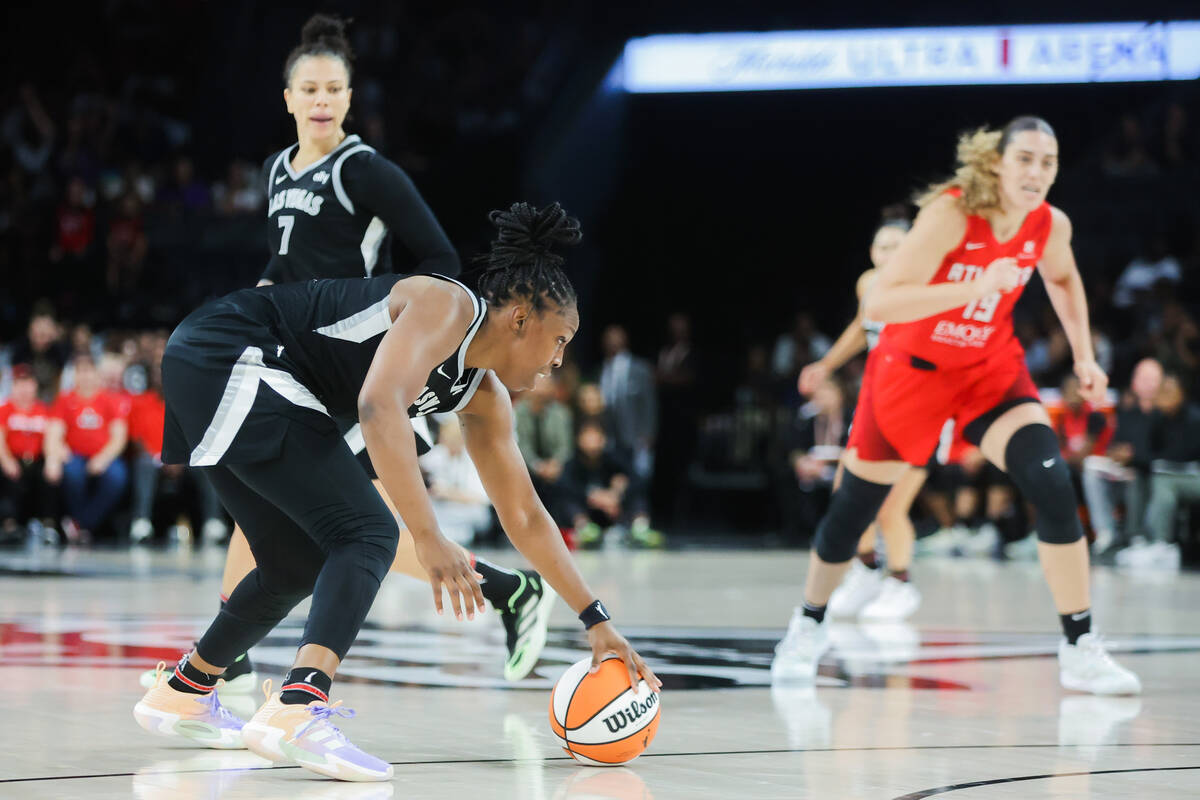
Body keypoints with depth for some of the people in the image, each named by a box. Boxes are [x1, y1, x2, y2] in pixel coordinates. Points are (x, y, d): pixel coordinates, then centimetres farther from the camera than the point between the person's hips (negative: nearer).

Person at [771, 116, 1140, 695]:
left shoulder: (1051, 226, -11)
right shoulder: (951, 213, -28)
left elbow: (1063, 280, 15)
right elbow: (878, 304, -36)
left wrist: (1084, 356, 5)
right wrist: (977, 287, -44)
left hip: (990, 369, 3)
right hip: (912, 367, -3)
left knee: (1052, 484, -20)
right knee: (853, 507, 9)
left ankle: (1080, 651, -13)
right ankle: (809, 625, 36)